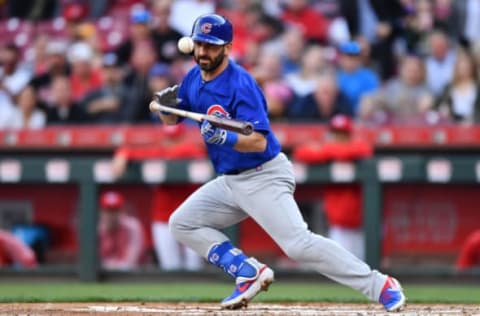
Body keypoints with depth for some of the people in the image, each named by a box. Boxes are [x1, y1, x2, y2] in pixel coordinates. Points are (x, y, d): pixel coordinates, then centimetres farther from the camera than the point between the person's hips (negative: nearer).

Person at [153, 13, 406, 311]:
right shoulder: (194, 79, 5)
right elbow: (170, 120, 15)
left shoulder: (240, 84, -20)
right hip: (229, 181, 9)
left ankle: (381, 286, -20)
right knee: (182, 223, 4)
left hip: (264, 177, -9)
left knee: (299, 244, -21)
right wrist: (165, 104, -7)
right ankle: (248, 272, 3)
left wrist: (225, 138, -43)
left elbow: (259, 142, -26)